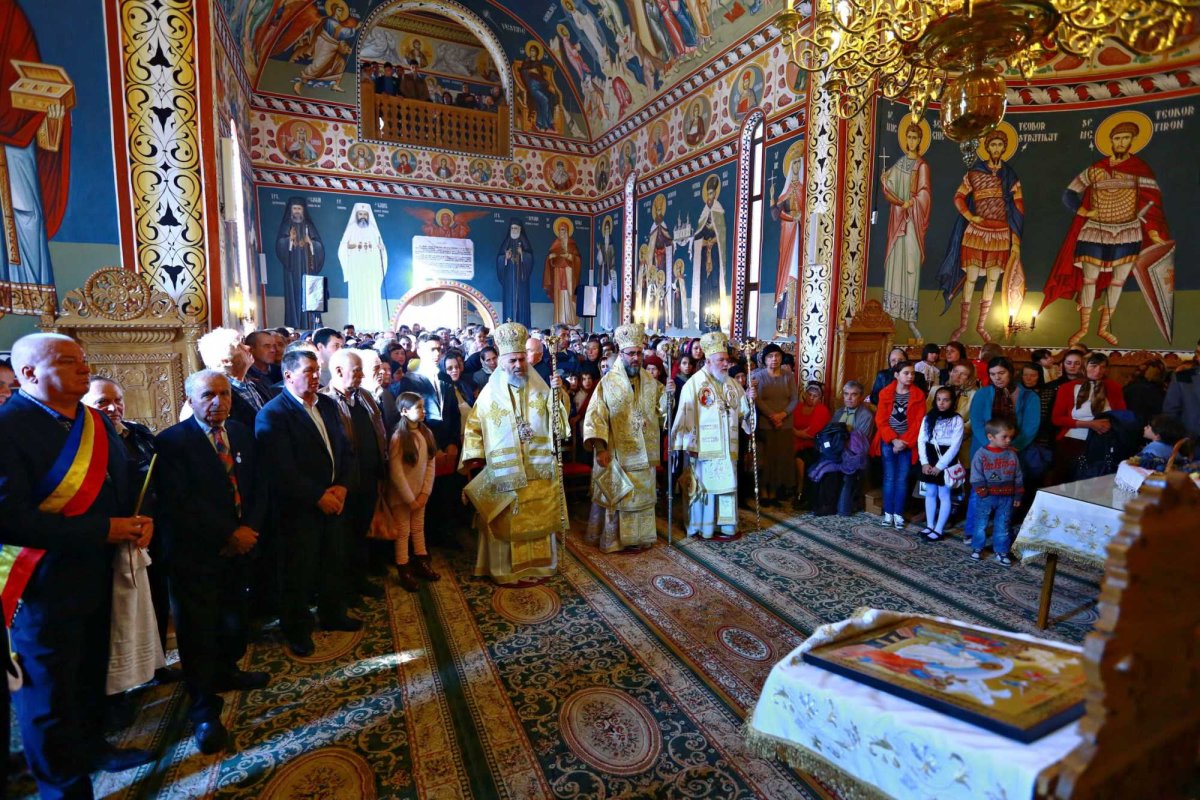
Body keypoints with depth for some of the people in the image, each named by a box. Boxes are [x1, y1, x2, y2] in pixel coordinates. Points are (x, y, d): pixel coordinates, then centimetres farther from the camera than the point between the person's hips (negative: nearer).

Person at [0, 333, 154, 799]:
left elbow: (122, 481, 14)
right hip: (44, 586, -7)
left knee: (91, 676, 24)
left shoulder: (95, 421, 5)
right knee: (49, 695, 11)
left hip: (97, 575, 7)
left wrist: (140, 516, -6)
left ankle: (91, 747, 45)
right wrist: (102, 530, -24)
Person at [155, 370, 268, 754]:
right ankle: (205, 711, 18)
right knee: (199, 631, 4)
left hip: (240, 546, 5)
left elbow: (257, 488, 6)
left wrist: (250, 528, -9)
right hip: (195, 553, -5)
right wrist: (229, 534, -17)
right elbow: (179, 502, -18)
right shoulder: (172, 441, -11)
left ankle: (225, 672, 42)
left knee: (234, 620, 17)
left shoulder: (242, 433, 6)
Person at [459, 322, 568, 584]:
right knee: (506, 521, 6)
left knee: (538, 518, 11)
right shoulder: (490, 393, -1)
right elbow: (474, 425, 6)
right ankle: (506, 568, 19)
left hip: (538, 469, 2)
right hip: (504, 470, -2)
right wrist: (473, 456, -1)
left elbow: (558, 419, -3)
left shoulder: (540, 389, 3)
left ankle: (537, 564, 26)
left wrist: (557, 394, -18)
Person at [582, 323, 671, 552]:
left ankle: (640, 535, 28)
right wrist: (600, 447, -23)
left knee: (642, 496, 14)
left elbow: (661, 412, 12)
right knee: (615, 496, 5)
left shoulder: (651, 382, 7)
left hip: (643, 453, 5)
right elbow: (595, 417, -14)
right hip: (617, 454, -5)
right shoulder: (608, 383, -10)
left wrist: (668, 395, -8)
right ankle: (612, 539, 19)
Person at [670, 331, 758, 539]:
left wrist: (749, 399, -6)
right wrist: (686, 445, -18)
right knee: (703, 486, 3)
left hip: (726, 448, 6)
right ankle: (701, 527, 16)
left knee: (726, 485, 11)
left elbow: (742, 412, 14)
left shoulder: (732, 384, 10)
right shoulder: (694, 383, -10)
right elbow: (685, 415, -14)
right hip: (702, 448, -6)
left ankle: (725, 524, 24)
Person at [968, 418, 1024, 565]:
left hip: (1006, 498, 3)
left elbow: (1018, 477, 7)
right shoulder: (981, 454, -11)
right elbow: (976, 477, -10)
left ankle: (1001, 551, 22)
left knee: (1002, 526, 11)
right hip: (985, 497, -3)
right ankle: (977, 548, 22)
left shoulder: (1012, 455, 1)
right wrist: (982, 493, -15)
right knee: (980, 524, 8)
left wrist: (1017, 496, 6)